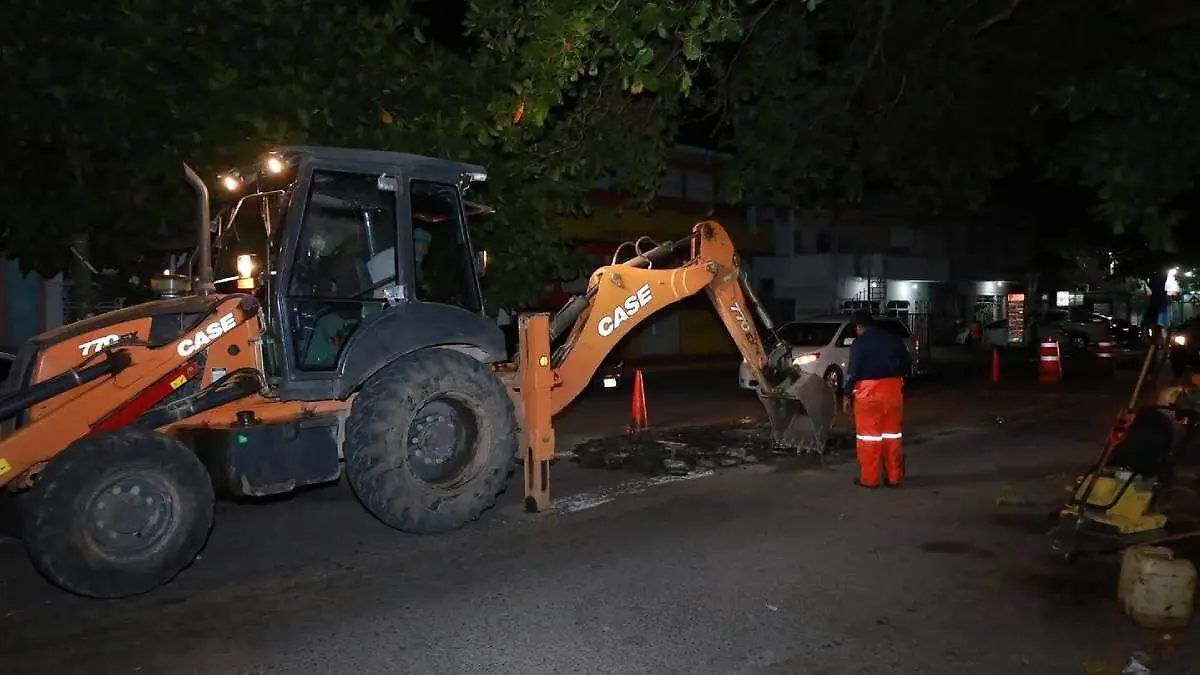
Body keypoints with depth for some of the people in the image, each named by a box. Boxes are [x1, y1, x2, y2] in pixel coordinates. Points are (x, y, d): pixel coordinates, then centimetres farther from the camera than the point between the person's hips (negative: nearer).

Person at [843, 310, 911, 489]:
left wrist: (848, 395, -3)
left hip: (869, 391, -5)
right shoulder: (893, 338, 9)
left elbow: (853, 371, -9)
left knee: (868, 434, 2)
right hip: (893, 389, 5)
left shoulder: (859, 342, -6)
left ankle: (869, 478, 6)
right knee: (892, 433, 12)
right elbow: (907, 364, 12)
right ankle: (894, 477, 17)